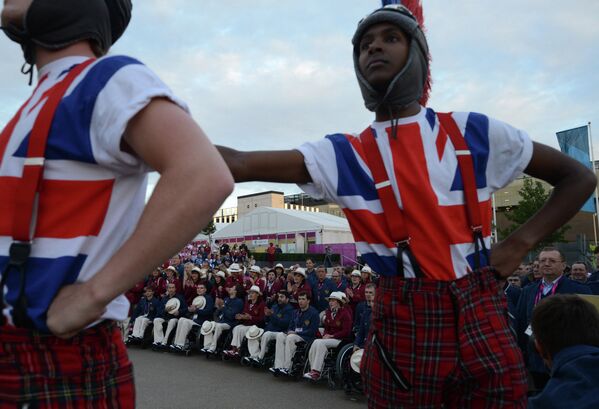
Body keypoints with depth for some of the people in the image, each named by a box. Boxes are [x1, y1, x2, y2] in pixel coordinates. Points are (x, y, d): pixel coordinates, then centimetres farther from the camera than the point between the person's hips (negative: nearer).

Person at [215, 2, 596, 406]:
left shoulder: (473, 132, 3)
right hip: (402, 325, 0)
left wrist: (520, 244, -1)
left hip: (481, 318, 1)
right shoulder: (347, 154, 0)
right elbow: (241, 164, -11)